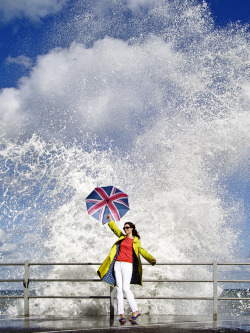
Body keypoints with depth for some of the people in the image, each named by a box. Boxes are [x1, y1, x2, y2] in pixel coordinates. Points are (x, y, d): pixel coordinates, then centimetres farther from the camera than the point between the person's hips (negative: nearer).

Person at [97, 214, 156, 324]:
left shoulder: (136, 241, 6)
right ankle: (121, 315, -4)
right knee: (119, 289, -2)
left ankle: (135, 310, -1)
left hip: (127, 265, -4)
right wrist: (110, 220, 35)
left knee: (125, 288, -14)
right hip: (117, 264, 4)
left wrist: (151, 259, -20)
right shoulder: (122, 237, 18)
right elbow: (115, 229, 32)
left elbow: (142, 251, -6)